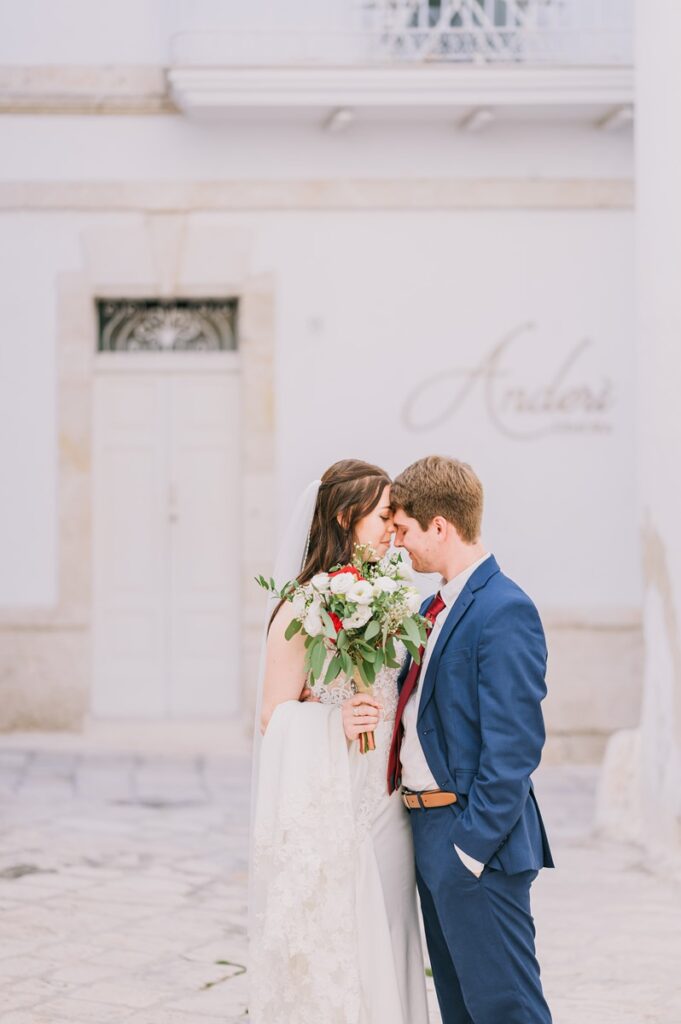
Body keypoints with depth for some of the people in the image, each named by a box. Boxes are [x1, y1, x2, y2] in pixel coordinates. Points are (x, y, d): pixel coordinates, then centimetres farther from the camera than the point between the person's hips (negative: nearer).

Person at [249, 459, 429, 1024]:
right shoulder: (304, 607, -11)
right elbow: (274, 715, -10)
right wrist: (338, 721, -24)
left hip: (383, 807, 7)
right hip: (326, 809, -7)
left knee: (380, 947, 9)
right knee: (328, 951, -1)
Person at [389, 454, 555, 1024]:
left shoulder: (505, 611, -16)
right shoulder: (435, 608, 14)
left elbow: (515, 745, -20)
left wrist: (473, 843, -21)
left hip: (474, 834, -10)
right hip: (428, 832, 10)